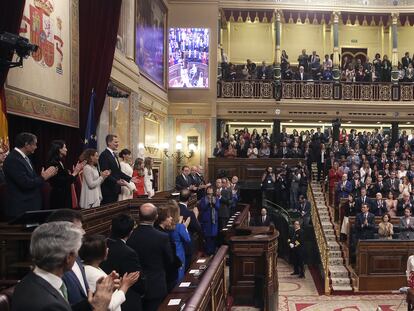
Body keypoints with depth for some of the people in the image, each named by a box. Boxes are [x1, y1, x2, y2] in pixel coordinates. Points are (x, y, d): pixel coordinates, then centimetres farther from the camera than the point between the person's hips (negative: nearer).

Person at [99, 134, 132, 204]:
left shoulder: (114, 155, 18)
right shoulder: (104, 155, -13)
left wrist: (130, 179, 12)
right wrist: (117, 181, -28)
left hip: (115, 189, 9)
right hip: (108, 190, -9)